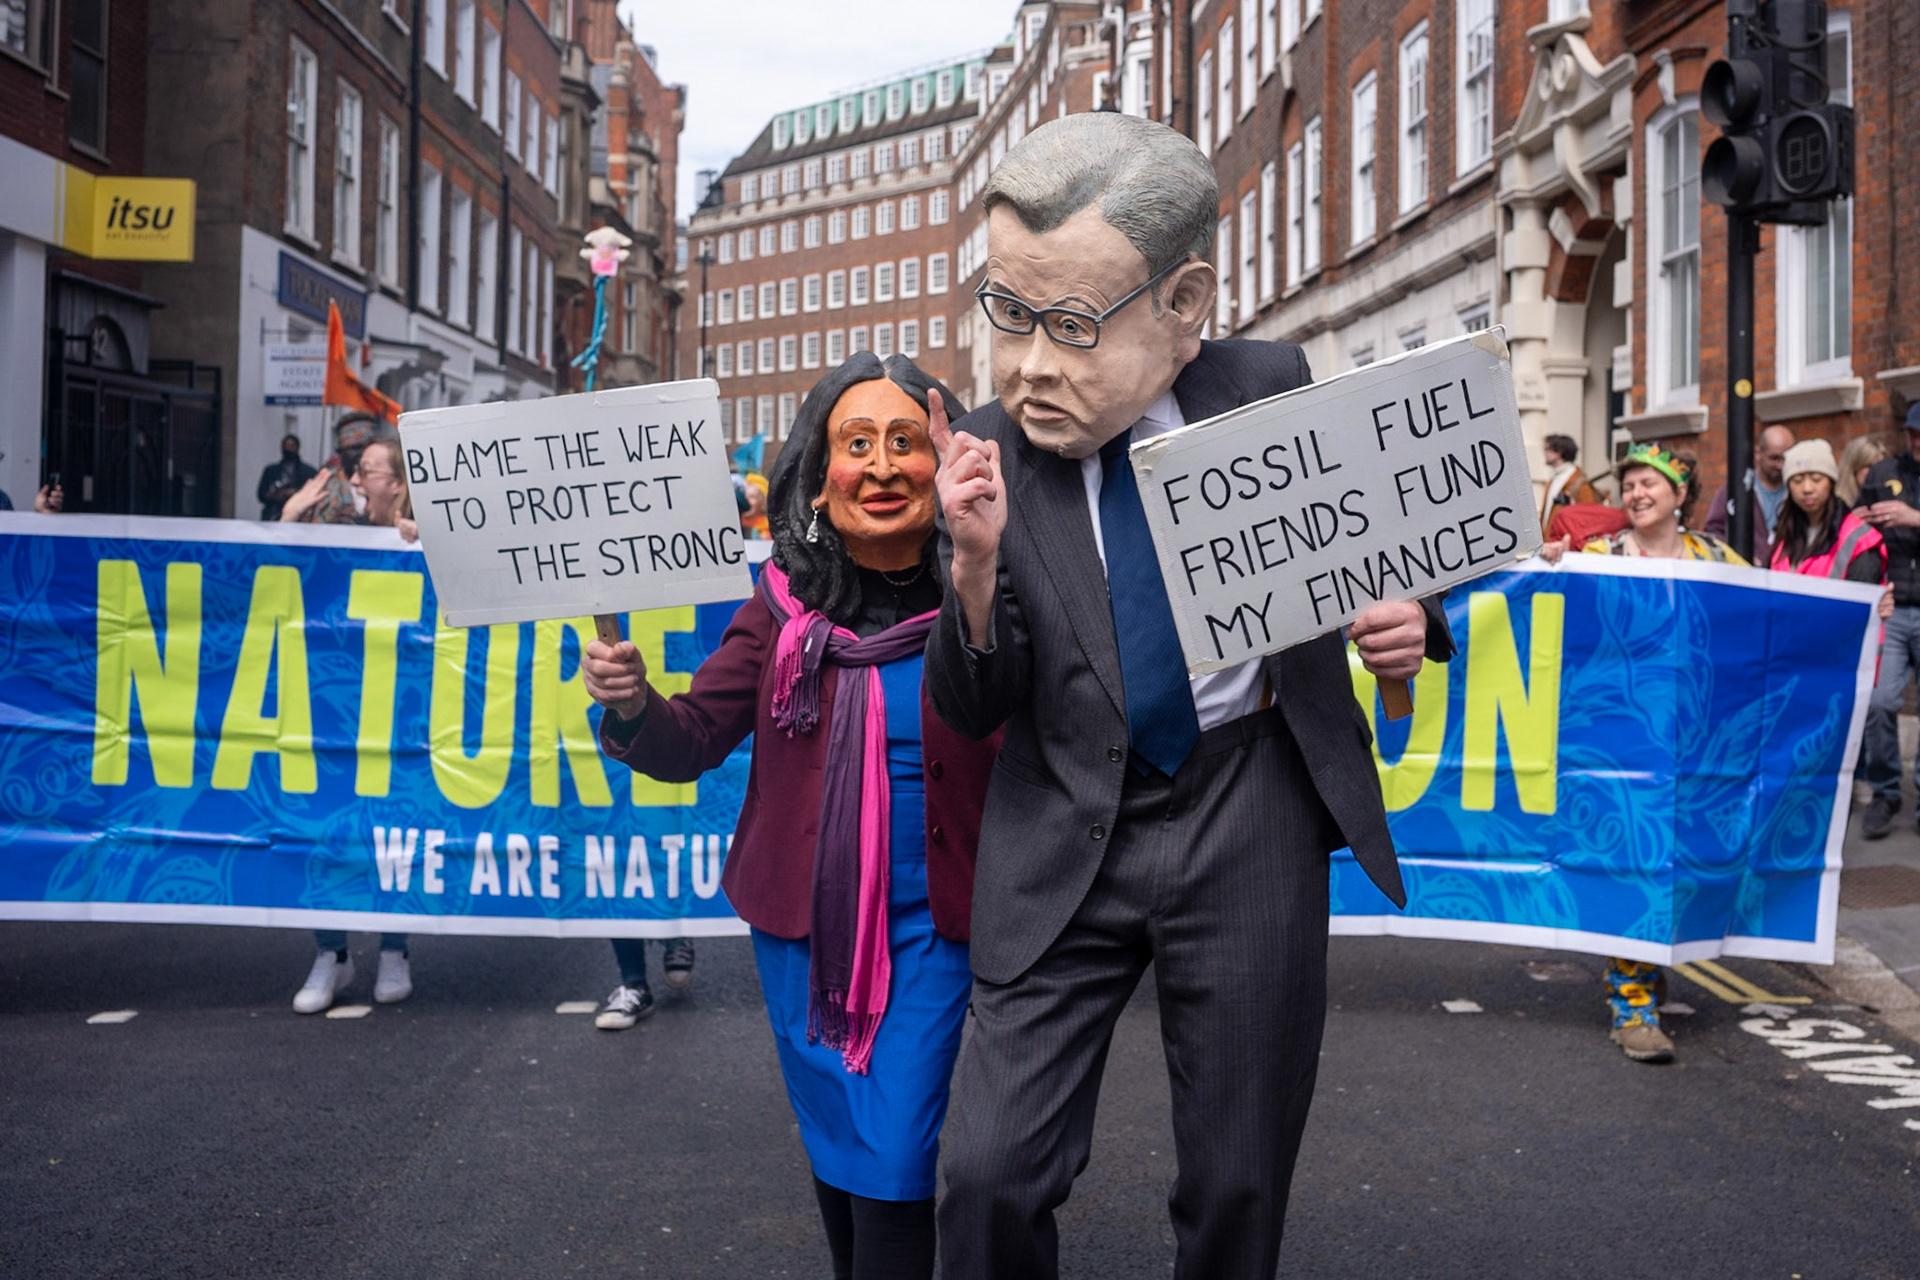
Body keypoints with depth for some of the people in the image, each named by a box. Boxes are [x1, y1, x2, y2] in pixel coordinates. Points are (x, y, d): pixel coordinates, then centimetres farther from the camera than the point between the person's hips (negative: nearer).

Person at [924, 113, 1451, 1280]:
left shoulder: (1274, 390, -6)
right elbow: (969, 713, -6)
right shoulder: (991, 454, -7)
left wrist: (1409, 615, -10)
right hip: (1066, 838, 0)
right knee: (993, 1182, -2)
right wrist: (977, 563, -25)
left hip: (1249, 818, 1)